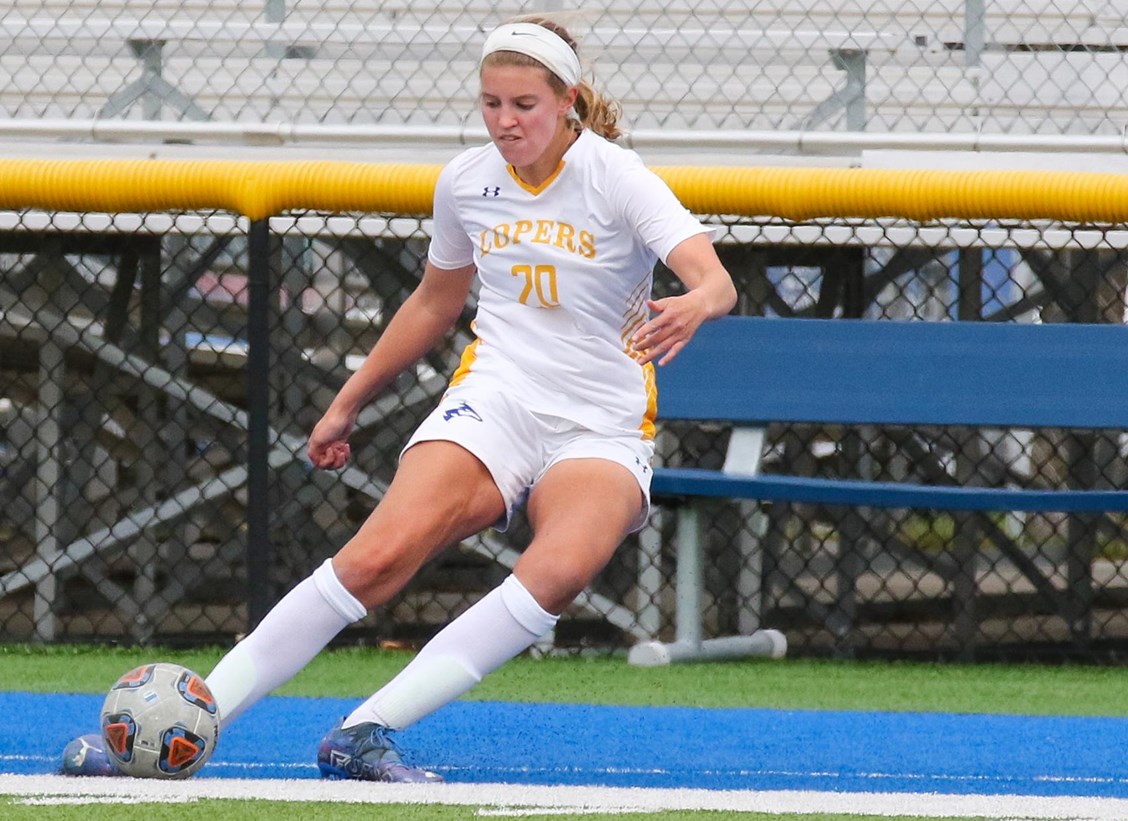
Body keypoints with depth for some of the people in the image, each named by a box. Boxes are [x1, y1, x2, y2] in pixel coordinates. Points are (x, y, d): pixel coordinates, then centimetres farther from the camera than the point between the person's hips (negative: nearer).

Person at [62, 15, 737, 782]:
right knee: (377, 557, -24)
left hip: (601, 429, -2)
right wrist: (347, 403, 29)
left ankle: (363, 733, -35)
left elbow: (715, 279, -22)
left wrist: (694, 305, -47)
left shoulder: (618, 178, -8)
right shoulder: (466, 181, 5)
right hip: (494, 399, 2)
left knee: (562, 568, -35)